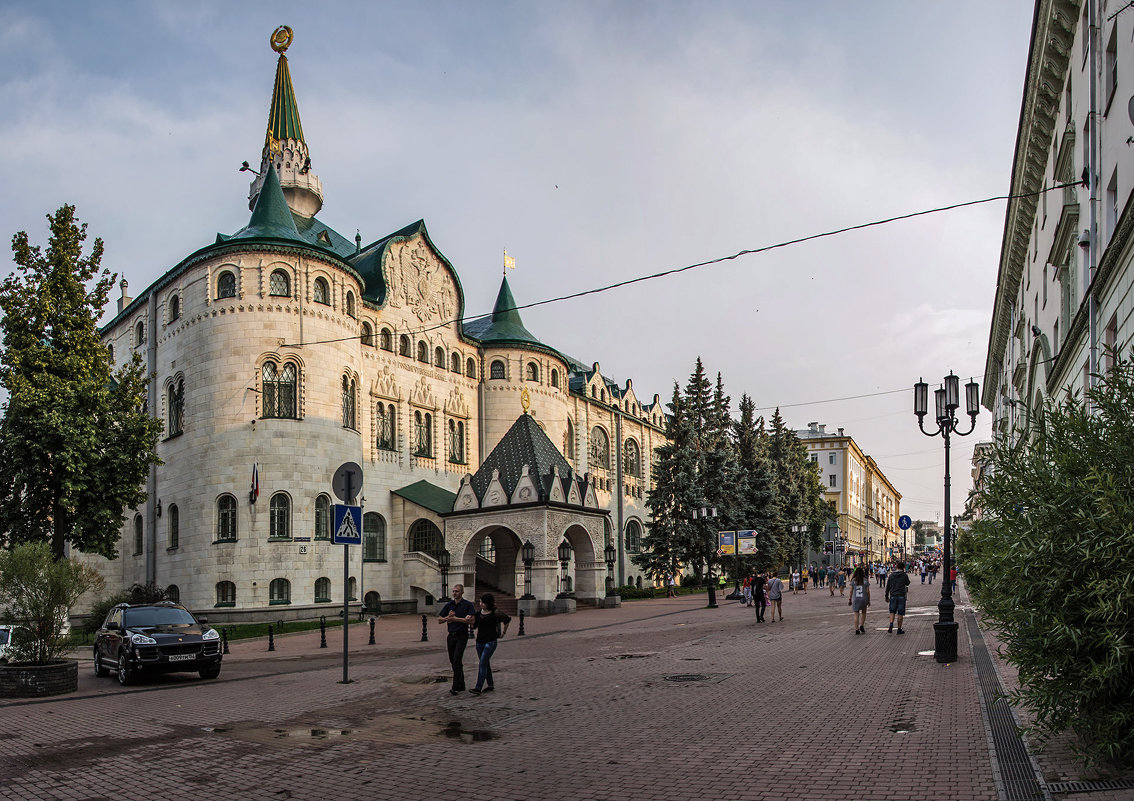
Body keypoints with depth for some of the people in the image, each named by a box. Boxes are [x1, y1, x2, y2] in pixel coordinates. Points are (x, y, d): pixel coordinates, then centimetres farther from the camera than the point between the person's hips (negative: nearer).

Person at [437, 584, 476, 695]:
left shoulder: (468, 605, -3)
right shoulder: (448, 605, 11)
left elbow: (471, 619, -16)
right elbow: (439, 620, 11)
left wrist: (455, 618, -13)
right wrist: (448, 617, -10)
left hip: (462, 636, -6)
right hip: (451, 635, 6)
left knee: (457, 660, -16)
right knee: (453, 661, 8)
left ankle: (456, 687, -15)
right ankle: (461, 686, 19)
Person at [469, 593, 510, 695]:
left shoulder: (495, 613, -8)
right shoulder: (479, 613, 7)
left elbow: (507, 619, 5)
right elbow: (474, 626, 10)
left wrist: (504, 631, 11)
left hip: (490, 642, -6)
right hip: (479, 642, 6)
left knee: (482, 664, -13)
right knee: (486, 664, 13)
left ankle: (478, 688, -15)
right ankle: (490, 685, 25)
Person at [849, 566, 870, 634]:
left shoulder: (853, 580, -2)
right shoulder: (865, 580, -2)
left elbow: (851, 591, -1)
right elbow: (868, 591, -1)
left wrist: (850, 599, 8)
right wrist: (869, 600, 7)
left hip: (855, 599, 0)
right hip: (863, 599, 0)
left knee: (856, 614, 5)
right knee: (863, 613, 19)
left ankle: (856, 629, 3)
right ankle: (861, 625, 4)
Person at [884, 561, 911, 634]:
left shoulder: (891, 575, 2)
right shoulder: (904, 575, -6)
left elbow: (888, 586, 5)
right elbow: (908, 583, 14)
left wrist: (886, 596, 14)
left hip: (893, 596, 2)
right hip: (901, 596, -2)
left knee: (892, 611, 12)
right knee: (900, 613, 5)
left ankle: (891, 625, -12)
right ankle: (899, 629, 9)